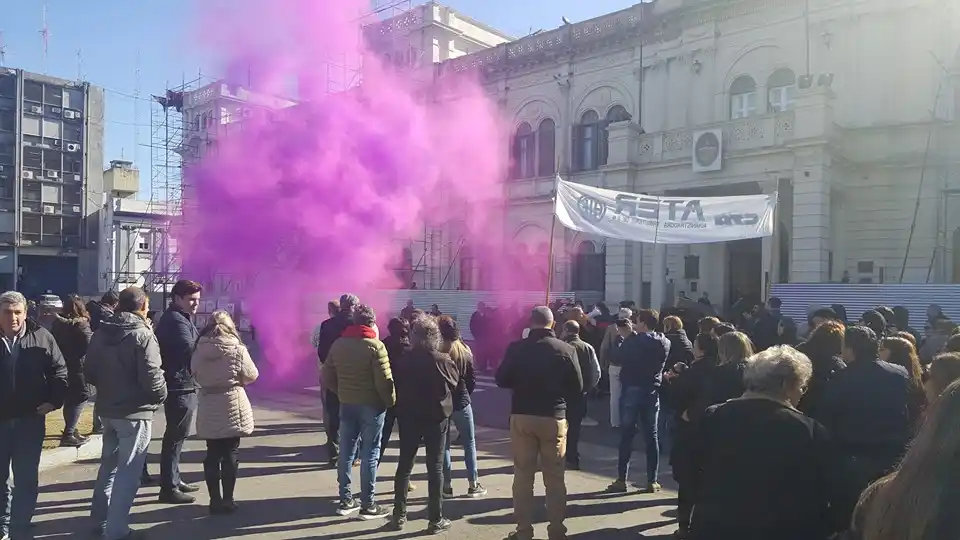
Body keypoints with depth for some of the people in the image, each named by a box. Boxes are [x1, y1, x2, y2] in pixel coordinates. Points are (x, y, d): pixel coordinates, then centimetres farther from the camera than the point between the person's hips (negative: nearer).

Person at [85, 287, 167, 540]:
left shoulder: (100, 332, 4)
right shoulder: (142, 334, -17)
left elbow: (89, 372, 9)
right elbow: (151, 376, -22)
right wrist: (161, 395, -3)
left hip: (107, 409, 8)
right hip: (134, 412, -7)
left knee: (109, 464, 22)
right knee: (128, 471, 1)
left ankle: (101, 518, 35)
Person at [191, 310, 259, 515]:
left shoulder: (199, 349, -4)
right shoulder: (237, 349, -12)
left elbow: (196, 375, 8)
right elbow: (252, 376, -4)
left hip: (208, 409, 3)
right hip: (232, 407, -3)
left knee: (212, 455, 10)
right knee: (230, 454, 6)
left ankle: (215, 500, 14)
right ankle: (227, 500, 11)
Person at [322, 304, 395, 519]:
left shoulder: (338, 344, 6)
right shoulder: (375, 345, -14)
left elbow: (328, 377, 9)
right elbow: (384, 380, -18)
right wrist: (391, 401, -4)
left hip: (346, 404, 6)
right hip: (372, 405, -6)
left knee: (346, 452, 13)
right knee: (370, 454, 1)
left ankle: (345, 500, 21)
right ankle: (368, 505, 7)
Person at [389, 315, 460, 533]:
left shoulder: (405, 360, -6)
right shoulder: (444, 360, -12)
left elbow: (398, 386, 3)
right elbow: (456, 383, 3)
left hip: (409, 416, 2)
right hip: (437, 417, -2)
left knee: (404, 465, 13)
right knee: (435, 467, 5)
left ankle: (399, 515, 18)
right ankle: (436, 519, 9)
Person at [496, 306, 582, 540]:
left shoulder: (516, 348, -6)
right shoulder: (566, 349, -6)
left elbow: (502, 380, 1)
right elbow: (577, 387, -1)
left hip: (522, 416, 0)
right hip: (554, 418, 0)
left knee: (523, 476, 10)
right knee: (555, 478, 11)